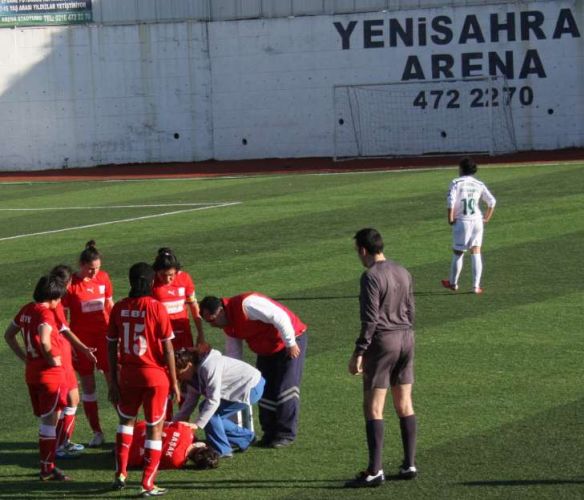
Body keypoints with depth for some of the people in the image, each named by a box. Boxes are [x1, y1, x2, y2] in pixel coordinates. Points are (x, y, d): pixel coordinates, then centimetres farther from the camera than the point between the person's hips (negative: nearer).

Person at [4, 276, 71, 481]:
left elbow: (8, 335, 18)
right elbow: (44, 340, -32)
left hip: (31, 372, 8)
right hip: (50, 373, -8)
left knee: (44, 419, 17)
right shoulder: (46, 313, -17)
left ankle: (46, 466, 23)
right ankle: (47, 469, 1)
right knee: (50, 420, -1)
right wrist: (52, 359, -16)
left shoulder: (26, 310, 8)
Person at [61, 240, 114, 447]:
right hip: (81, 339, -2)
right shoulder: (71, 284, -10)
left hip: (104, 335, 2)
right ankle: (97, 432, 13)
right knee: (88, 385, 5)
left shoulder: (103, 278, 0)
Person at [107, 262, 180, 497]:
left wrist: (113, 381, 9)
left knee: (126, 419, 25)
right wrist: (174, 381, -1)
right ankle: (148, 485, 5)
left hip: (128, 375, 3)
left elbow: (111, 347, 2)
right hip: (155, 375, -3)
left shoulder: (118, 308, -2)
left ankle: (120, 474, 19)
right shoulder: (156, 308, -11)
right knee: (154, 428, 6)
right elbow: (167, 348, -9)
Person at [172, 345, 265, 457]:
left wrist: (197, 424, -28)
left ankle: (221, 450, -3)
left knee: (211, 413, -15)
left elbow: (213, 400, -30)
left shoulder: (208, 367, -28)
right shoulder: (194, 375, 0)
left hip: (252, 387, -10)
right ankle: (245, 437, 24)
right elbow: (189, 402, 3)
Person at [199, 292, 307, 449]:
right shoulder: (229, 326, 0)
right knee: (265, 391, 6)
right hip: (267, 351, 9)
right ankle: (270, 433, 14)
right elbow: (233, 354, 8)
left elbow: (280, 317, -32)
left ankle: (286, 434, -6)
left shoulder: (246, 304, -30)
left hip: (291, 341, -9)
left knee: (286, 388, -11)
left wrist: (290, 343, -26)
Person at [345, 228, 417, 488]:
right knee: (404, 405, 12)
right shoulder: (403, 273, 9)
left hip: (382, 342, -8)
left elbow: (370, 319, -18)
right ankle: (409, 464, 13)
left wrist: (358, 352, -15)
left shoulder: (371, 276, -15)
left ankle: (374, 471, -6)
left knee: (373, 408, -4)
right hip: (406, 339, 8)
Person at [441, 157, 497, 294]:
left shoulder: (456, 183, -4)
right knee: (476, 253, 4)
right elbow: (492, 201, 2)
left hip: (461, 221, -3)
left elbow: (450, 201, -17)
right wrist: (487, 218, 8)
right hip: (477, 221, 3)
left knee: (458, 253, 10)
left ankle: (453, 283, 24)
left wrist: (450, 218, -9)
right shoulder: (479, 184, 8)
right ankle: (476, 286, -1)